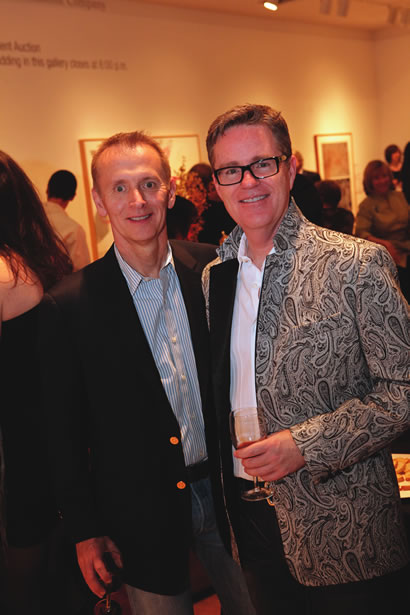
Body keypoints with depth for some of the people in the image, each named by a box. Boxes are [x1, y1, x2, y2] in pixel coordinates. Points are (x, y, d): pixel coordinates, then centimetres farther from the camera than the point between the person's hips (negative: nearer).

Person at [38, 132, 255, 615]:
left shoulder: (214, 268, -6)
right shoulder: (69, 306, -13)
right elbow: (65, 431, -6)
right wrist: (85, 532, -3)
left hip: (229, 487, 3)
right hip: (143, 516, -2)